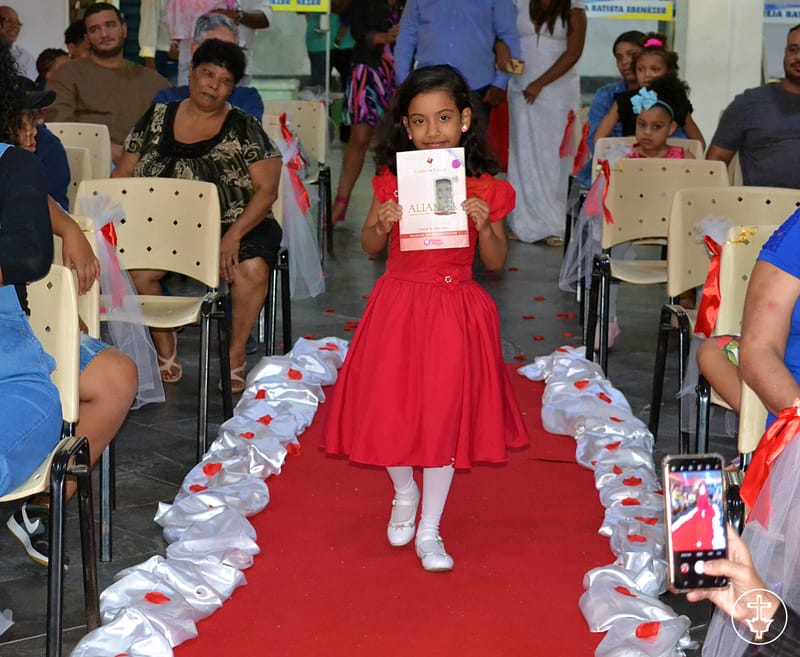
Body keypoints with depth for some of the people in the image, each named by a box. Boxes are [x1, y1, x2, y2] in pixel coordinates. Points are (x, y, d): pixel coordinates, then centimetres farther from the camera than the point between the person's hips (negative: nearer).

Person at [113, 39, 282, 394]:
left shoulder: (243, 129, 1)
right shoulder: (157, 119, 10)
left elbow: (266, 190, -6)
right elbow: (122, 175, 12)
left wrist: (233, 236, -20)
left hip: (234, 225, -2)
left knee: (252, 268, -33)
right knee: (134, 266, -28)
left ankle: (236, 353, -8)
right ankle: (165, 349, -1)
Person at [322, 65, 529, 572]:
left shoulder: (484, 188, -5)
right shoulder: (393, 179, -1)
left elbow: (496, 262, 1)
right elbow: (369, 248, 8)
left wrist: (484, 226, -17)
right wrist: (382, 225, -13)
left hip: (456, 309, -1)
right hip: (399, 304, 2)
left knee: (444, 412, 2)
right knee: (389, 406, 6)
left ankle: (429, 531, 16)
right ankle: (405, 493, 37)